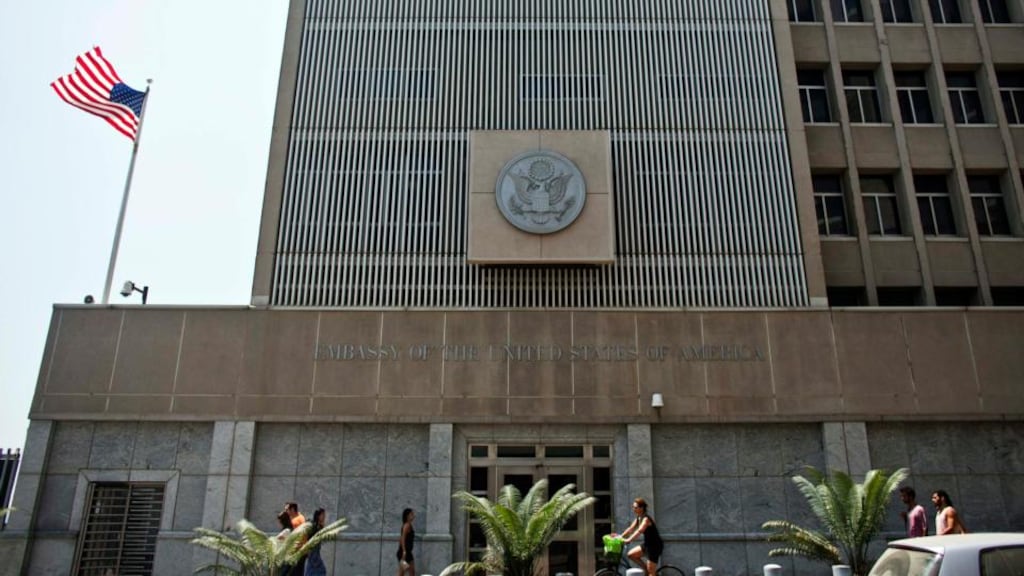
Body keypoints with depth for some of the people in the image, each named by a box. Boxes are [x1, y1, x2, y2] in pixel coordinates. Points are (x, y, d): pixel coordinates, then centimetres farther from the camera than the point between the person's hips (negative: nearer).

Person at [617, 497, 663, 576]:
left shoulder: (646, 519, -22)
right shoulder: (638, 518, 6)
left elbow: (639, 531, -35)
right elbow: (631, 529, 6)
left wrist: (628, 540, -44)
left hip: (655, 546, -9)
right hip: (647, 544, 9)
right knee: (630, 554, 4)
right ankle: (647, 569, 15)